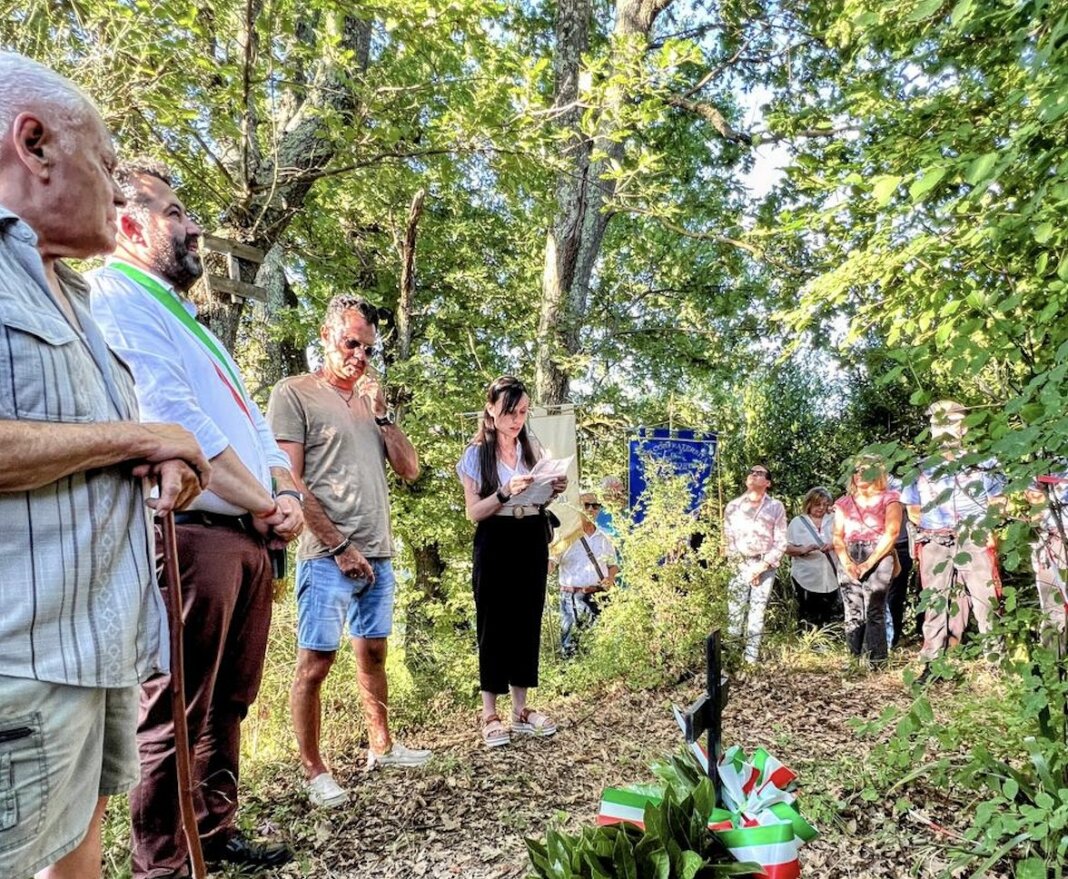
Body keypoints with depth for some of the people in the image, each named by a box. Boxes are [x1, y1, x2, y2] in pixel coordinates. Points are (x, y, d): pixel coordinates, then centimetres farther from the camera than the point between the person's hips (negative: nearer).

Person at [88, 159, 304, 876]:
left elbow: (252, 420, 19)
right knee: (178, 712, -1)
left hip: (249, 537, 9)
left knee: (228, 703, 17)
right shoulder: (115, 297, -6)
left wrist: (286, 492, 1)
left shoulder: (183, 318, 25)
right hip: (191, 534, -9)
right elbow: (176, 420, -17)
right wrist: (265, 503, -10)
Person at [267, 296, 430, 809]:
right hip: (328, 556, -6)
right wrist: (340, 546, -12)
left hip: (378, 554, 6)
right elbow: (289, 482, -10)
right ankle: (313, 770, 11)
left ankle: (381, 748, 30)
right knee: (316, 661, -2)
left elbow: (409, 470, 11)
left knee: (373, 652, 16)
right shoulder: (294, 393, -4)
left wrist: (382, 413, -2)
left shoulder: (370, 398, 14)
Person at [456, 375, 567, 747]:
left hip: (532, 542, 4)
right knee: (493, 625, 1)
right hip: (495, 544, -4)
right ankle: (489, 715, 11)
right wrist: (506, 492, -24)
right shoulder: (476, 454, -4)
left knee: (527, 622, 9)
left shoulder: (534, 448, 7)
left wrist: (553, 491, -5)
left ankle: (521, 709, 20)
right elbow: (474, 512, -8)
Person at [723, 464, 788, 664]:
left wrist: (762, 565, -10)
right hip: (740, 564, 1)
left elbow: (781, 542, 0)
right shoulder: (733, 506, 6)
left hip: (765, 565, -1)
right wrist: (745, 568, -6)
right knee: (734, 609, -6)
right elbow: (729, 540, 3)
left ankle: (752, 656, 3)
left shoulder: (776, 507, 2)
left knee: (757, 610, -1)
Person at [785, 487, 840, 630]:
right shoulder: (797, 522, 4)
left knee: (829, 620, 5)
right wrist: (804, 550, -19)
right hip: (806, 580, -2)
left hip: (830, 579, 2)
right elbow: (787, 548, 0)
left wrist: (833, 545, -17)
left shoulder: (833, 521, 11)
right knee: (808, 621, -1)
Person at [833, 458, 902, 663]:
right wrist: (847, 563, -7)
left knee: (874, 612, -12)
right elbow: (837, 537, 11)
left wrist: (869, 563, -11)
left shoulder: (889, 499, 8)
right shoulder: (844, 503, 19)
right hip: (850, 560, 4)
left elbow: (891, 534, -3)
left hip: (879, 557, -3)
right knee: (853, 613, -3)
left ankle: (876, 662, -13)